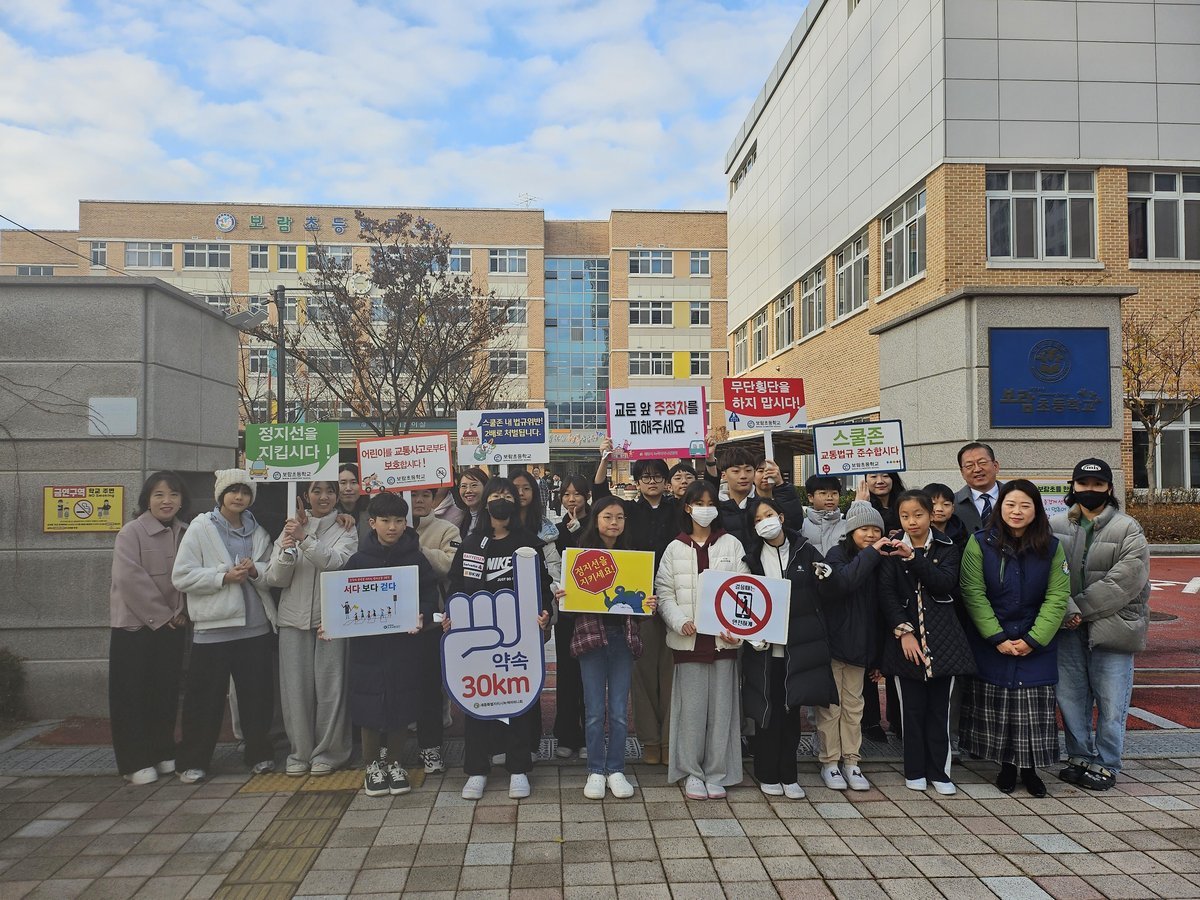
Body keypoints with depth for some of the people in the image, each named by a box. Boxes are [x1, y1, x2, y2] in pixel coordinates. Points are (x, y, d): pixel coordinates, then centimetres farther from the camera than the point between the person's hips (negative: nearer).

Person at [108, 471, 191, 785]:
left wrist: (182, 612, -5)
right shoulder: (131, 533, -10)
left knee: (166, 691, 11)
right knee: (133, 694, 1)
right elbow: (131, 579, -18)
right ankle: (135, 762, 10)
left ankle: (163, 753, 23)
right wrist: (161, 615, -15)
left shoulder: (186, 534, 5)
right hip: (135, 624, -5)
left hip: (173, 626, 5)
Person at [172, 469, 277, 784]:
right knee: (206, 697, 4)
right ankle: (194, 761, 18)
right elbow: (181, 576, -7)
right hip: (213, 625, -3)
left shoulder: (258, 532, 11)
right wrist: (224, 577, -16)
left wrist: (256, 570, -8)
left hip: (256, 625, 4)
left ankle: (259, 753, 25)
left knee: (257, 693, 10)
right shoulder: (200, 528, -1)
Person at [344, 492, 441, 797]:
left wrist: (422, 615, -21)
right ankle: (372, 766, 23)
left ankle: (393, 762, 27)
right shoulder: (358, 560, 0)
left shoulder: (416, 559, -1)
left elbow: (430, 597, -2)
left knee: (400, 706, 8)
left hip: (405, 643, 0)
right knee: (370, 707, 5)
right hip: (367, 643, 0)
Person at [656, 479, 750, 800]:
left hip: (723, 638, 0)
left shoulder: (731, 545, 6)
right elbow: (664, 592, 3)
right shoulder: (675, 548, 7)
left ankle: (717, 773, 17)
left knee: (722, 706, 4)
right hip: (689, 638, 0)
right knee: (692, 706, 2)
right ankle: (692, 772, 17)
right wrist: (680, 621, -13)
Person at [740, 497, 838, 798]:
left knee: (791, 710, 7)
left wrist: (826, 576, -12)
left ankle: (788, 776, 19)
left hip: (799, 645, 0)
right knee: (767, 710, 4)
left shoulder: (804, 551, 3)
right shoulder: (752, 556, 3)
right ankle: (768, 775, 18)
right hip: (765, 646, 0)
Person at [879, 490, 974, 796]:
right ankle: (915, 771, 17)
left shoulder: (946, 548, 5)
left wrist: (914, 558, -21)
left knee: (939, 708, 5)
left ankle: (939, 771, 16)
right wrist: (903, 631, -15)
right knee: (912, 709, 5)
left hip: (941, 639, 0)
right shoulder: (892, 550, 4)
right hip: (906, 640, 0)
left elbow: (946, 583, -11)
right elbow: (887, 594, -4)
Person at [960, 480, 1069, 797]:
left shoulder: (1051, 547, 0)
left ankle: (1030, 769, 20)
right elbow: (974, 594, -8)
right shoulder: (980, 543, -6)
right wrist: (997, 638, -12)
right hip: (992, 644, -1)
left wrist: (1034, 639, -11)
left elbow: (1057, 597, -3)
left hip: (1037, 645, 1)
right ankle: (1006, 766, 22)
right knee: (996, 708, 5)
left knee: (1035, 709, 3)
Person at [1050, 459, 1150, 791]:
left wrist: (1079, 609, -15)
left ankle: (1105, 765, 19)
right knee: (1070, 696, 11)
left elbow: (1124, 583, -14)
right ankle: (1080, 757, 27)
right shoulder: (1055, 527, 3)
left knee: (1110, 701, 3)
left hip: (1112, 625, -3)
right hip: (1069, 628, 3)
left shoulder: (1128, 530, -4)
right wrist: (1067, 612, -19)